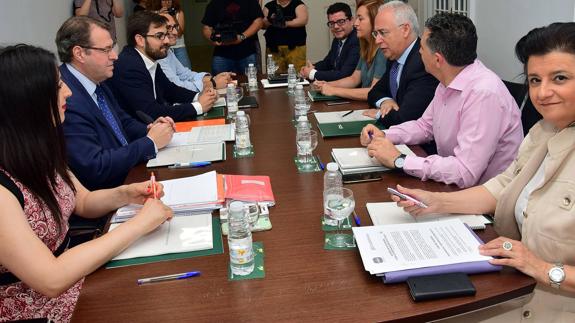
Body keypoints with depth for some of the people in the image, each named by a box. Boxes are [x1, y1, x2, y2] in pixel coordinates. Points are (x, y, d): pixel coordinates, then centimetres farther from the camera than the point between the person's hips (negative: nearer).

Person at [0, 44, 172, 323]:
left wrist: (126, 194, -9)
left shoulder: (35, 151, -2)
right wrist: (139, 223, -25)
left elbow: (83, 202, 12)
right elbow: (51, 280, -30)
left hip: (71, 272, 7)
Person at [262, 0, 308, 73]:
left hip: (295, 46, -2)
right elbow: (262, 24, 7)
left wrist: (286, 23, -23)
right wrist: (269, 20, -15)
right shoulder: (269, 6, 13)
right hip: (273, 46, 2)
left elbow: (303, 20, -11)